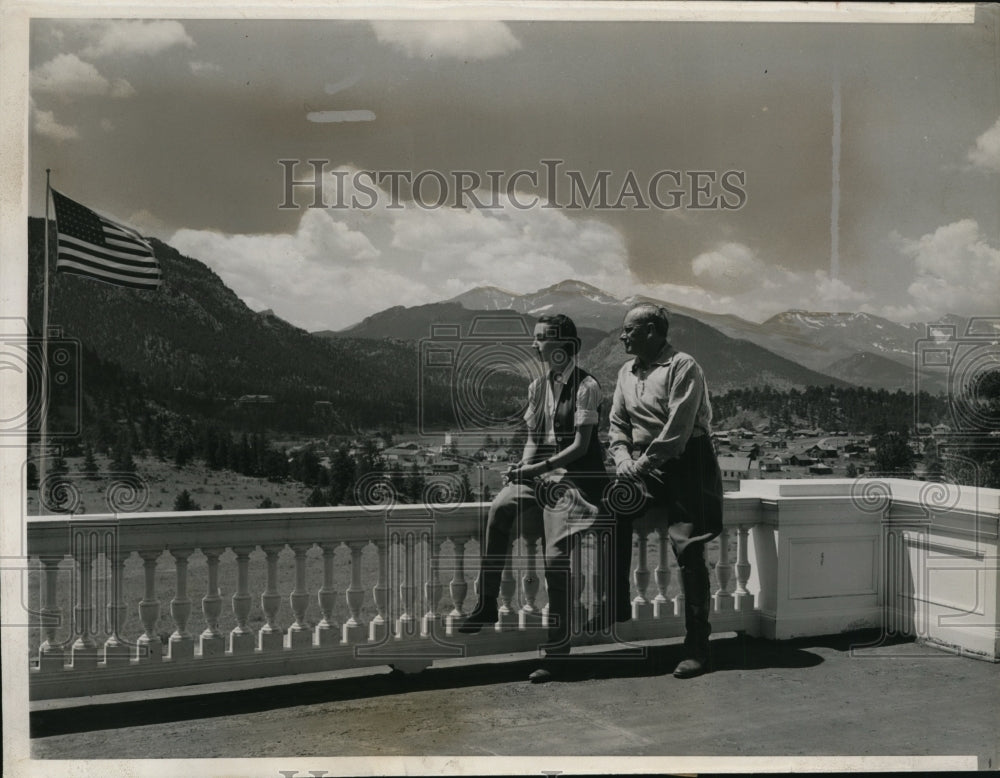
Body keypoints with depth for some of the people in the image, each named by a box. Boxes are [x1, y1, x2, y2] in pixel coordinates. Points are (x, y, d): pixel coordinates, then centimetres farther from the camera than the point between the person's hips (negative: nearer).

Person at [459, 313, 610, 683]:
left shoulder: (586, 386, -8)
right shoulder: (537, 387, 13)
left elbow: (580, 446, -12)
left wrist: (540, 467, -17)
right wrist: (525, 466, -4)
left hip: (577, 477, -6)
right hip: (542, 474, 6)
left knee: (555, 556, -16)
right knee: (500, 507, -22)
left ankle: (557, 647, -4)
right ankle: (487, 603, -13)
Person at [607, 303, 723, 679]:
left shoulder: (683, 367, -8)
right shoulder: (627, 372, 15)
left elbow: (677, 430, -17)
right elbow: (617, 423, 15)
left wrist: (642, 463, -16)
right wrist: (623, 458, -4)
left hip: (686, 466, -6)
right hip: (644, 467, 7)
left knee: (688, 551, -9)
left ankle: (697, 647, -1)